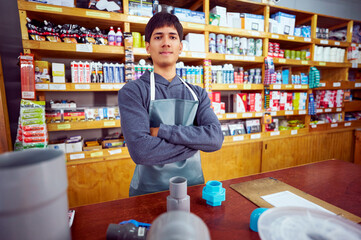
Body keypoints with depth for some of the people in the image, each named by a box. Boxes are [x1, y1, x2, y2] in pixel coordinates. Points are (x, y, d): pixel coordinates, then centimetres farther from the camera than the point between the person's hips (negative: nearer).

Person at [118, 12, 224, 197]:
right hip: (149, 191, -2)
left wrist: (162, 131, -18)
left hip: (193, 187, 3)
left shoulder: (198, 94, 3)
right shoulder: (132, 91, -9)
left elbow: (216, 138, -11)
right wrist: (194, 141, -13)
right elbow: (140, 150, -21)